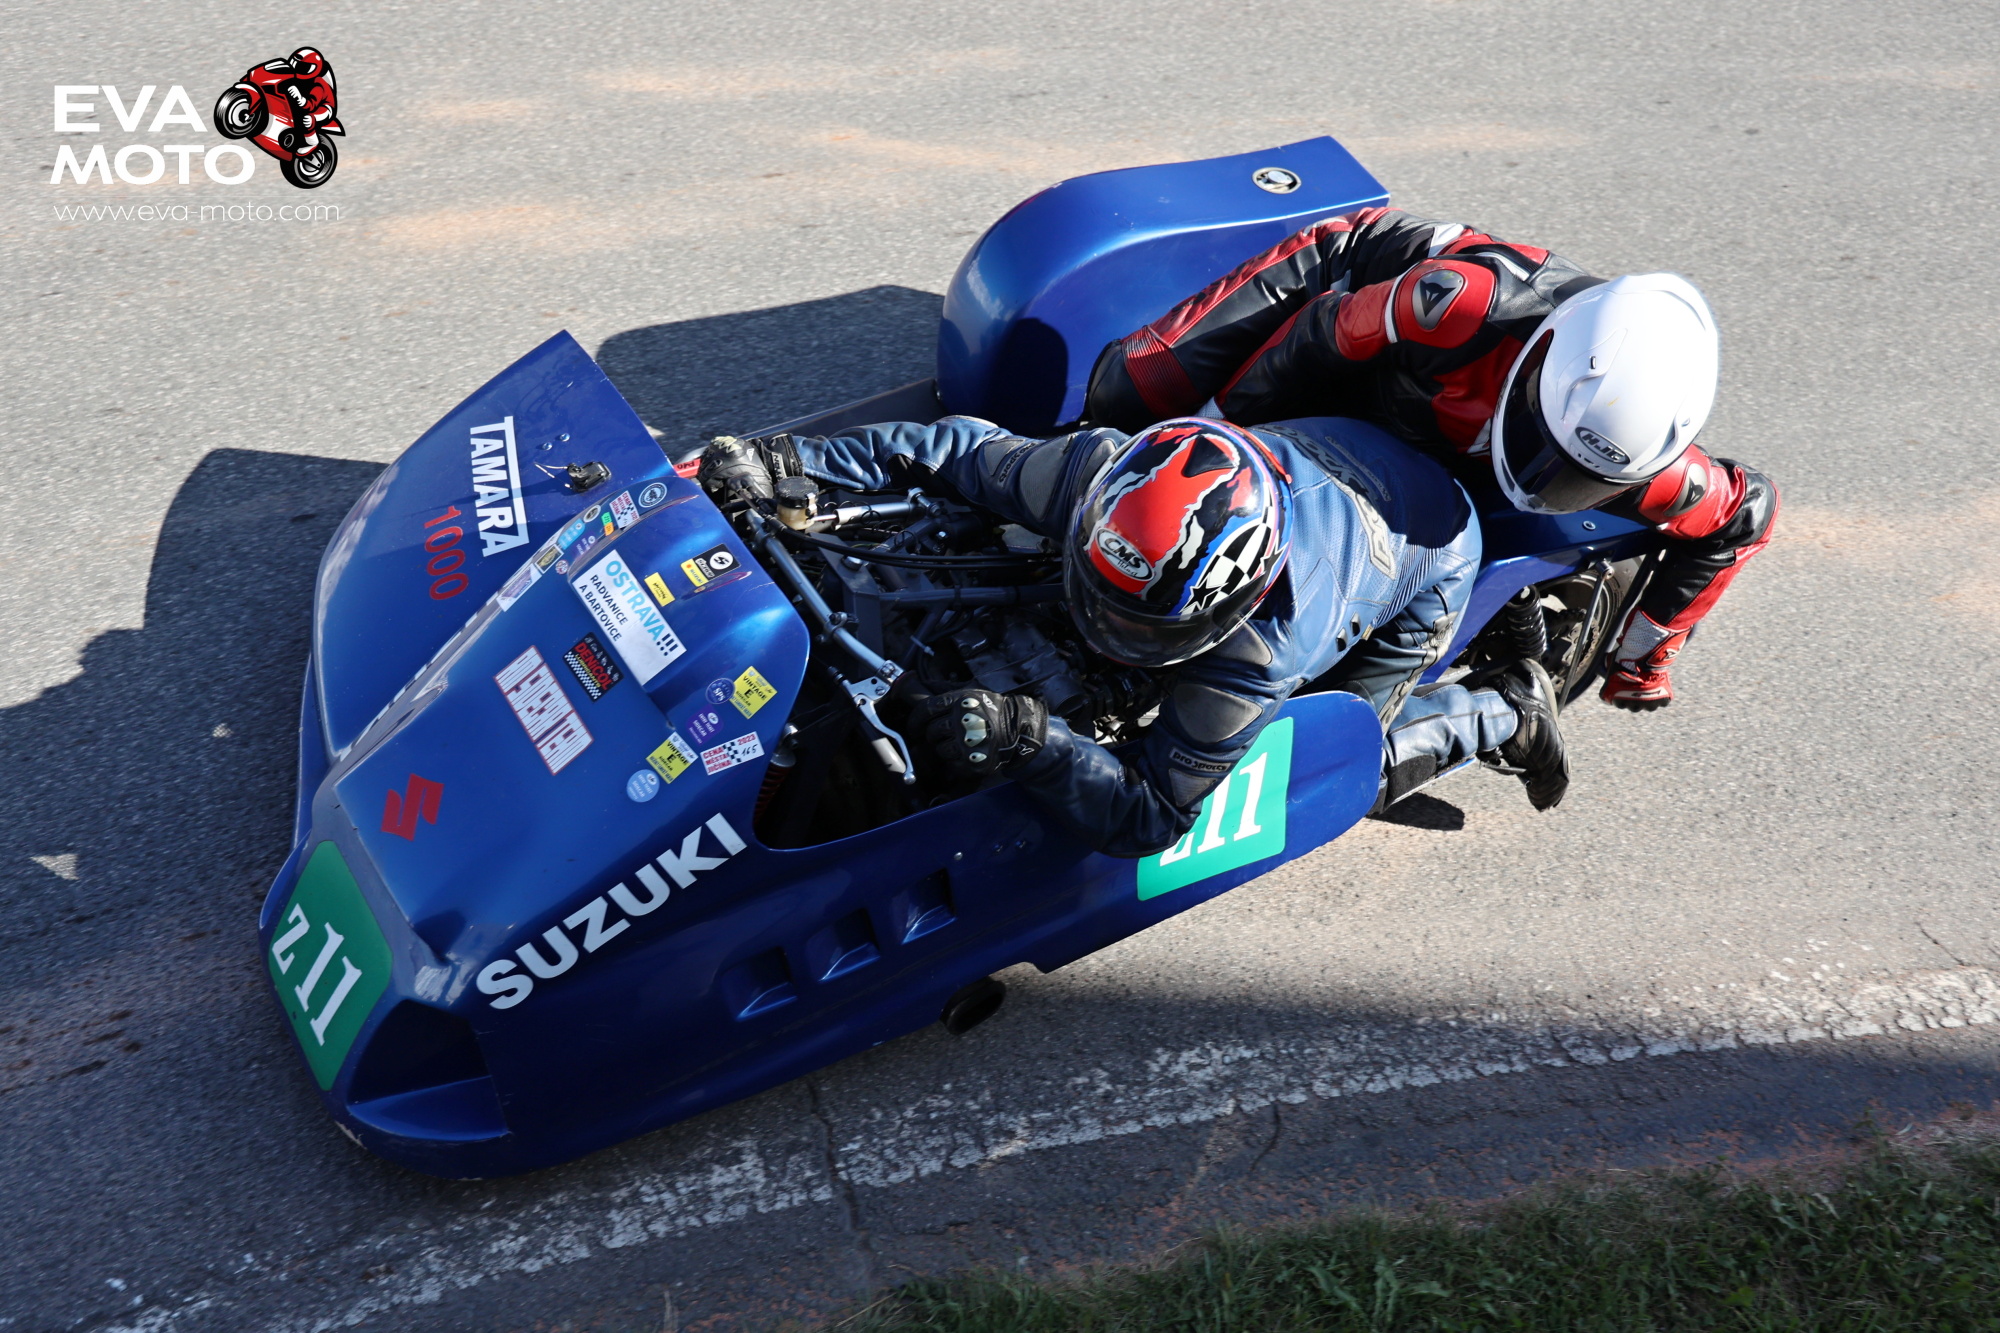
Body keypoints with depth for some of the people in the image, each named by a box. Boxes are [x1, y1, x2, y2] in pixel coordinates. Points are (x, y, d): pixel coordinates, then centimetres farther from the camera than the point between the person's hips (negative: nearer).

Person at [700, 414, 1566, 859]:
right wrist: (789, 463, -31)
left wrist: (1023, 739, -59)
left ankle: (1502, 712, 23)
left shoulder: (1257, 647, -48)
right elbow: (960, 451, -24)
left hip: (1424, 560, -5)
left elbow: (1149, 816, -44)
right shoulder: (1105, 472, -37)